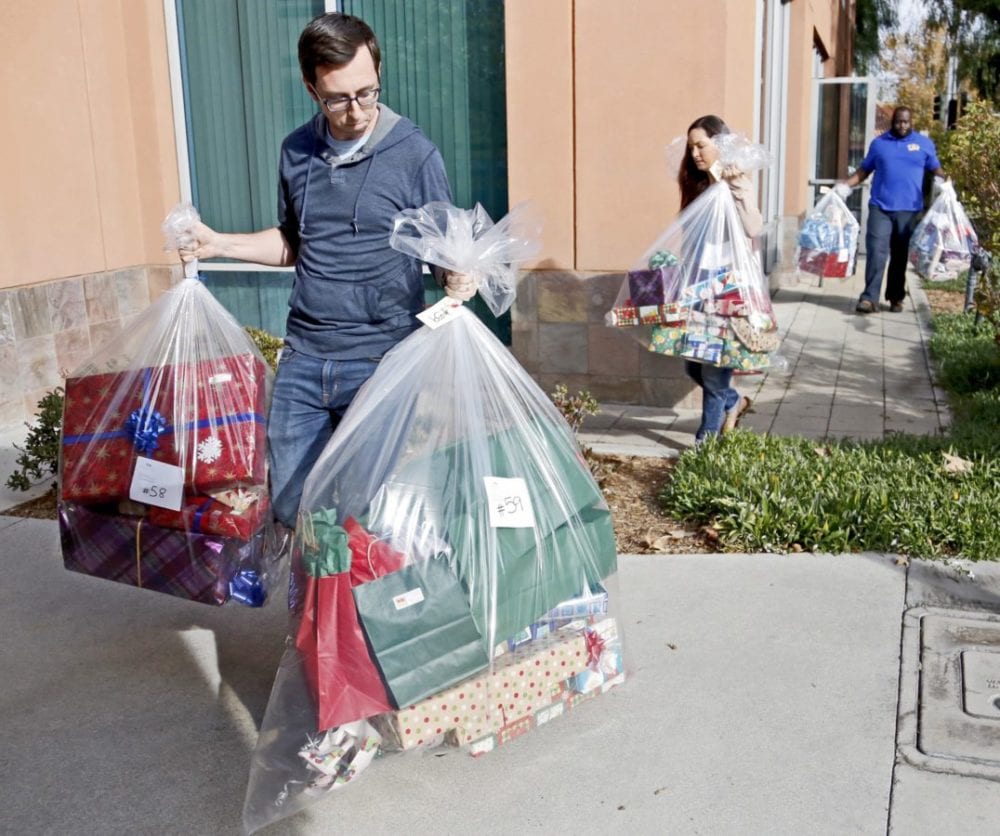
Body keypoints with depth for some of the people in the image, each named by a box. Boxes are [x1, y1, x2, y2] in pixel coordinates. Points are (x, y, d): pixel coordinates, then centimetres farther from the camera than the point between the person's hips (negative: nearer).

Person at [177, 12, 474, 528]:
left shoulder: (415, 154, -6)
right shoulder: (297, 151, 8)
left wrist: (456, 279, -24)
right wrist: (218, 244, 8)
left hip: (381, 359, -4)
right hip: (303, 356, 5)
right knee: (290, 507, 9)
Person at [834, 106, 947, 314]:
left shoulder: (924, 144, 10)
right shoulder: (879, 143, 11)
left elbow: (936, 169, 12)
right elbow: (864, 170, 14)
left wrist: (945, 179, -10)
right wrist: (845, 185, 1)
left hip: (909, 210, 0)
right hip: (880, 207, 0)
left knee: (900, 256, 7)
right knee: (876, 252, -9)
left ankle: (896, 297, 16)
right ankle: (870, 298, -11)